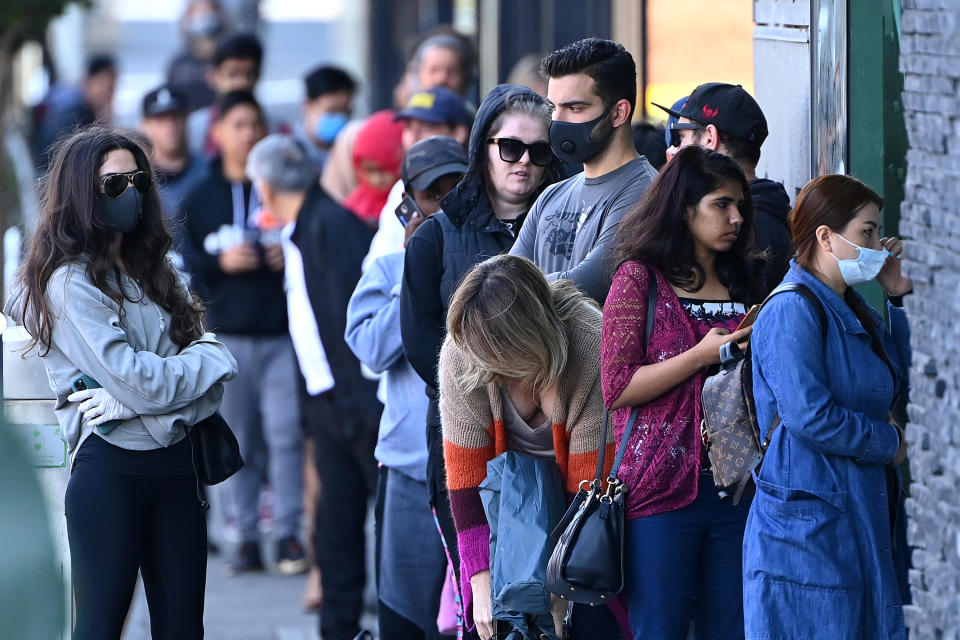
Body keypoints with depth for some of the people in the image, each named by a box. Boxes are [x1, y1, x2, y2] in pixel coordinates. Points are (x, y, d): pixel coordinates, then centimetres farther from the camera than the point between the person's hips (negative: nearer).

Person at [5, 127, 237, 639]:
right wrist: (212, 360, -3)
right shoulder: (70, 282, -8)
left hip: (175, 463, 7)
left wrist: (137, 401, -14)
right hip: (110, 467, -7)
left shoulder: (148, 271, 15)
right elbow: (133, 380, -17)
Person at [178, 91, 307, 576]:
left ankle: (288, 532, -2)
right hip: (227, 335, 1)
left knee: (286, 433, -8)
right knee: (236, 440, 1)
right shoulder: (200, 199, 8)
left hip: (283, 331, -1)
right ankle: (245, 535, 7)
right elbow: (184, 266, 7)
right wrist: (221, 264, -10)